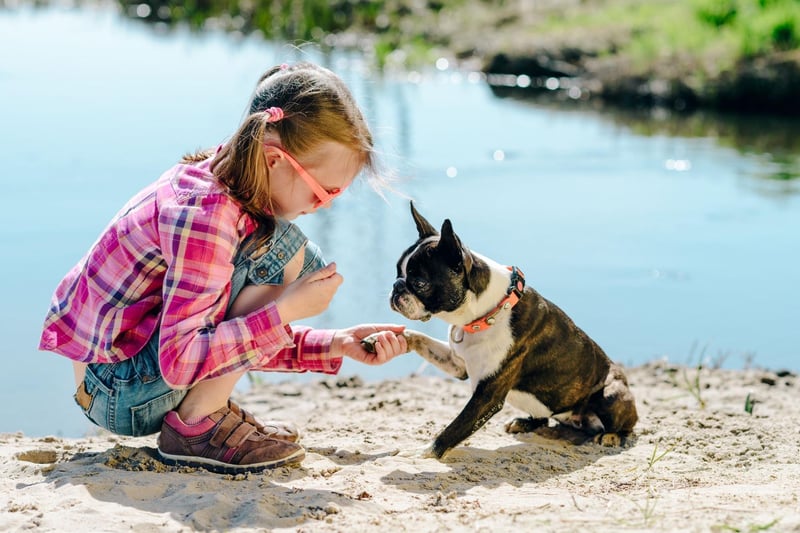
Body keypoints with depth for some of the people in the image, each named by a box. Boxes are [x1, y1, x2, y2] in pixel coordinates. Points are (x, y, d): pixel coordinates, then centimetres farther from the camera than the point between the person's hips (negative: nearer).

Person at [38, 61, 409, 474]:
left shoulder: (218, 182, 5)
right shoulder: (206, 213, -25)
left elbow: (248, 337, 10)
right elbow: (179, 362, -27)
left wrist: (335, 345, 0)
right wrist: (286, 310, -25)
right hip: (123, 396, -10)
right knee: (281, 250, -19)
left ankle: (210, 414, 11)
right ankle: (195, 426, -10)